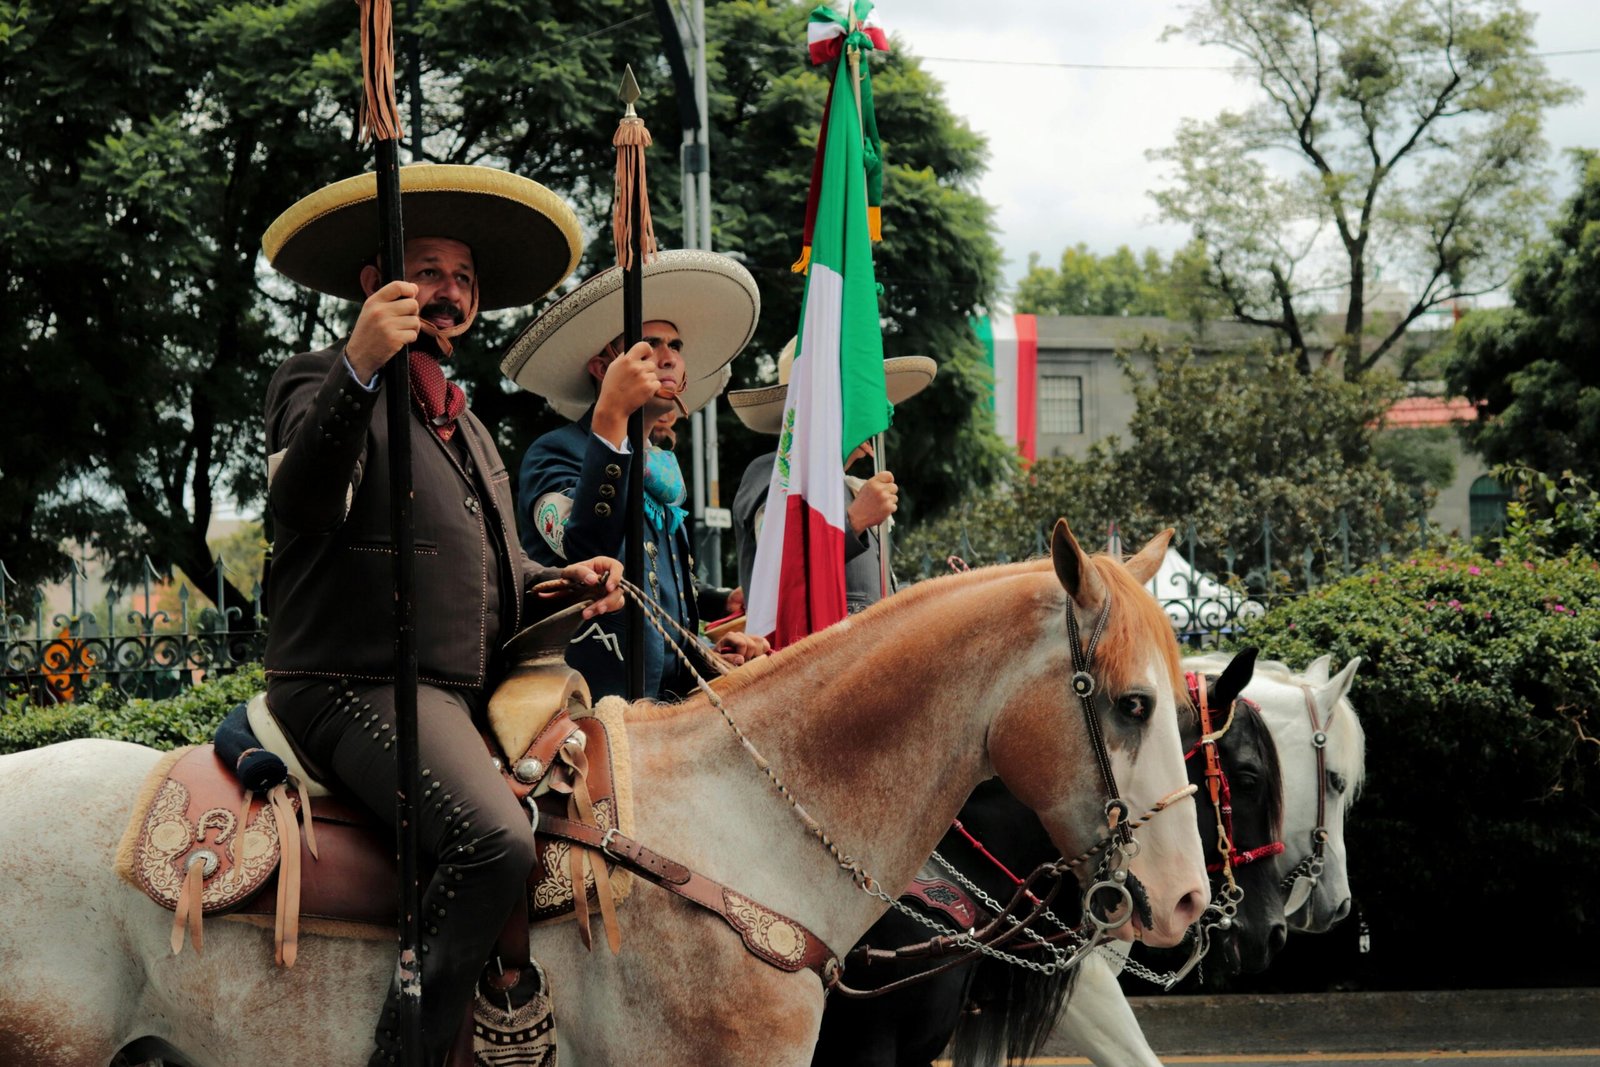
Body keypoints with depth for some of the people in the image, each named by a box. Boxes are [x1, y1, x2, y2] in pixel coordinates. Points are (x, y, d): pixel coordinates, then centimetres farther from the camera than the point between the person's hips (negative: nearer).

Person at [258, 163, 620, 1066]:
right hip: (357, 688, -9)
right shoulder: (320, 384, 1)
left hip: (468, 696, 9)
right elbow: (302, 507, -20)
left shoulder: (468, 427, 28)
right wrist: (359, 369, -33)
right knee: (496, 843, -31)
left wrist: (567, 581, 8)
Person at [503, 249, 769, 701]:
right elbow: (585, 552, -24)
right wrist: (610, 418, -28)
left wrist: (710, 654, 9)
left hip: (669, 703, 7)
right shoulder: (556, 454, -1)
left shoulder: (663, 481, 24)